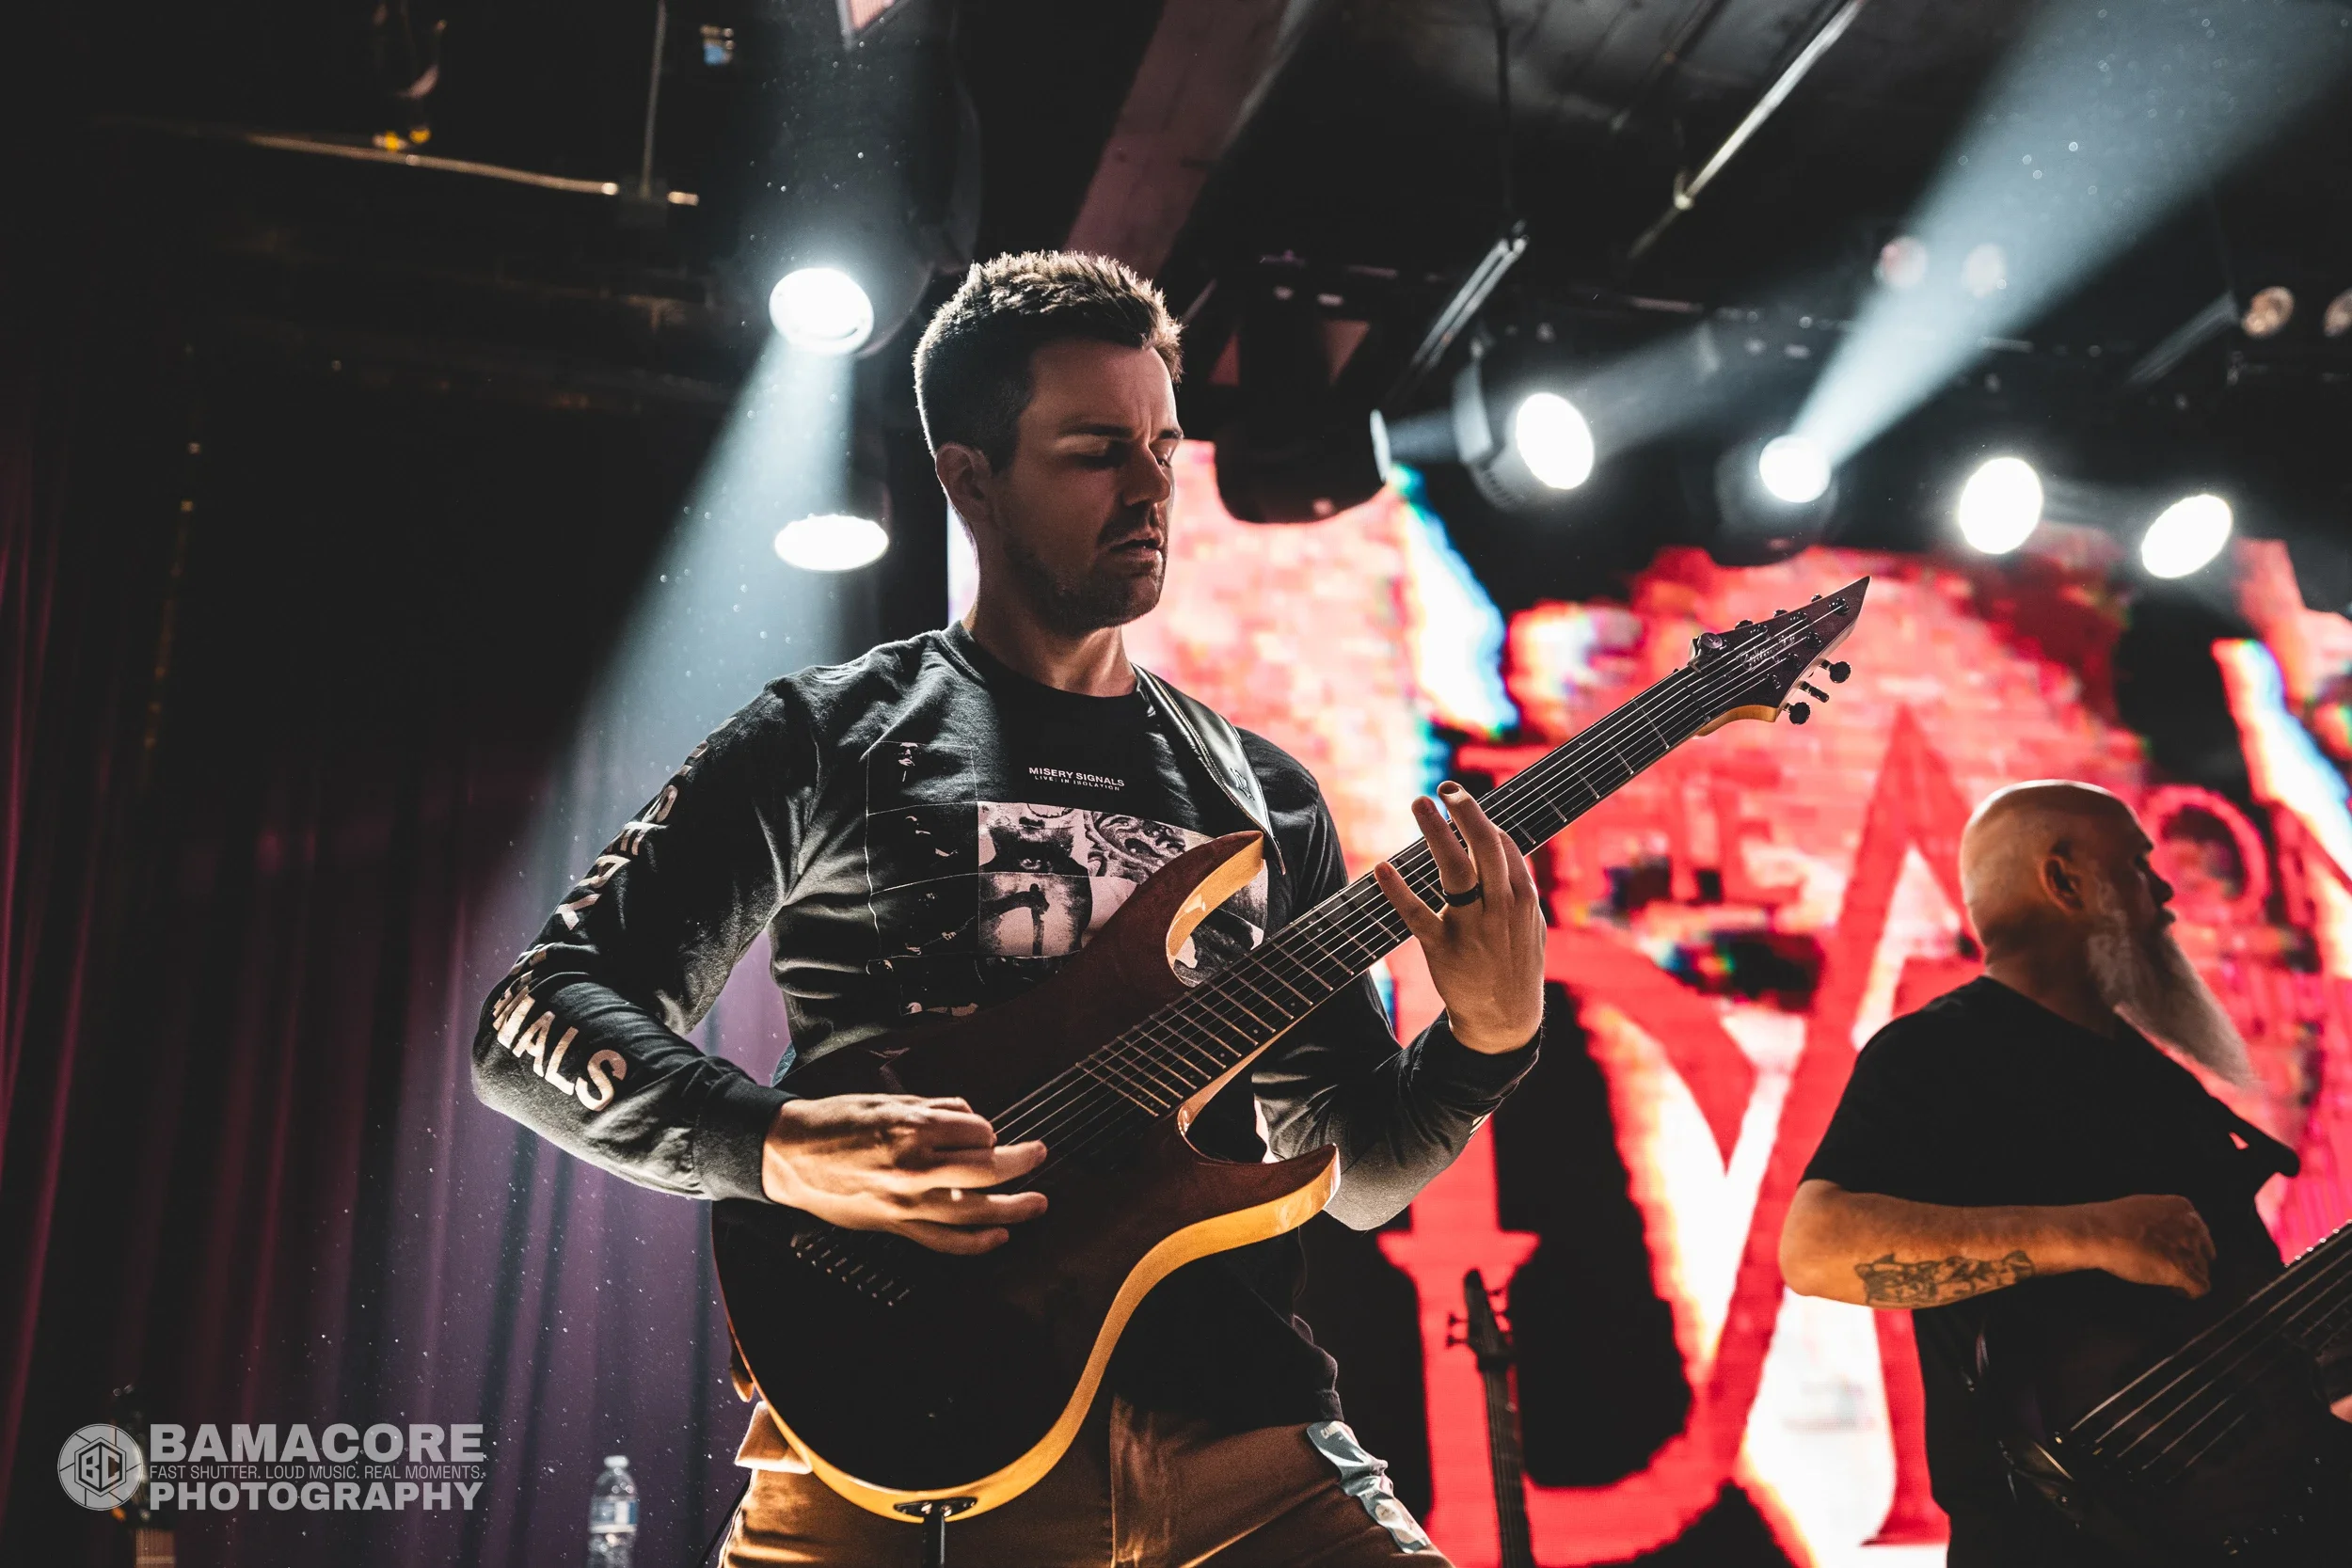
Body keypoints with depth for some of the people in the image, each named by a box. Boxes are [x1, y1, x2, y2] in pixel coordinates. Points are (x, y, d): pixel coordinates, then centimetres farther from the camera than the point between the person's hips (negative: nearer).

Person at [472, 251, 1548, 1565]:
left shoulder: (1263, 793, 15)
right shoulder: (826, 740, 4)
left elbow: (1350, 1164, 16)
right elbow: (532, 1022, 0)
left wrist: (1487, 1039, -4)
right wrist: (783, 1148, -16)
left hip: (1232, 1428, 4)